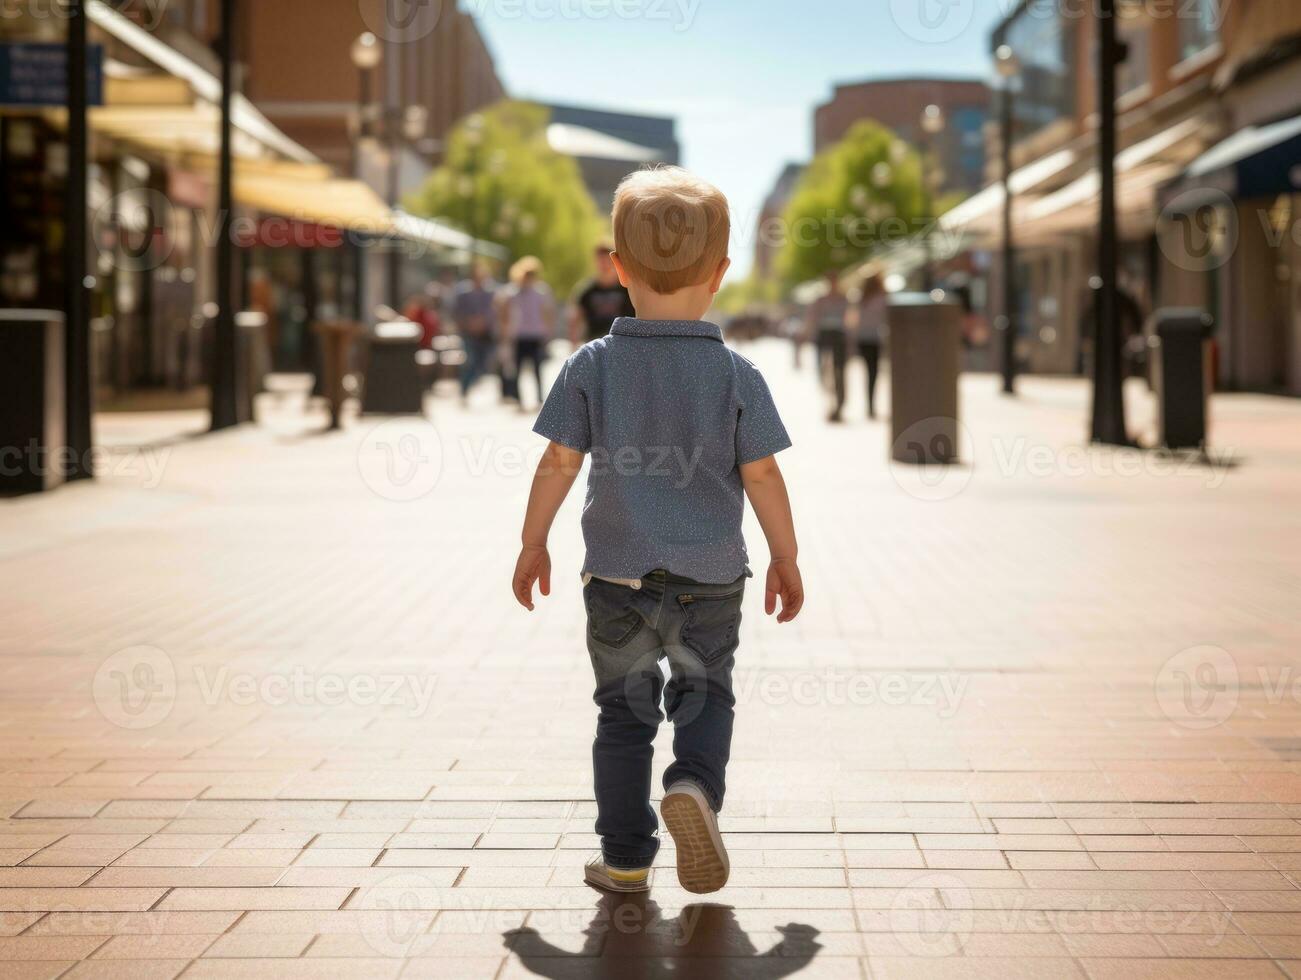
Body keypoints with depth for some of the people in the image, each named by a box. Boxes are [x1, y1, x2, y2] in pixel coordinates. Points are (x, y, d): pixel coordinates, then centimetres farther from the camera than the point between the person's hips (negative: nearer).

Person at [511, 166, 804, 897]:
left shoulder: (593, 366, -6)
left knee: (624, 708, 12)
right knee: (705, 694, 16)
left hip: (618, 573, 1)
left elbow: (560, 462, -4)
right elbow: (762, 475, -5)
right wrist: (787, 559, 7)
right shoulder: (737, 374, -7)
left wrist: (533, 544, 8)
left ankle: (626, 858, 14)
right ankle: (695, 784, -14)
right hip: (711, 576, 0)